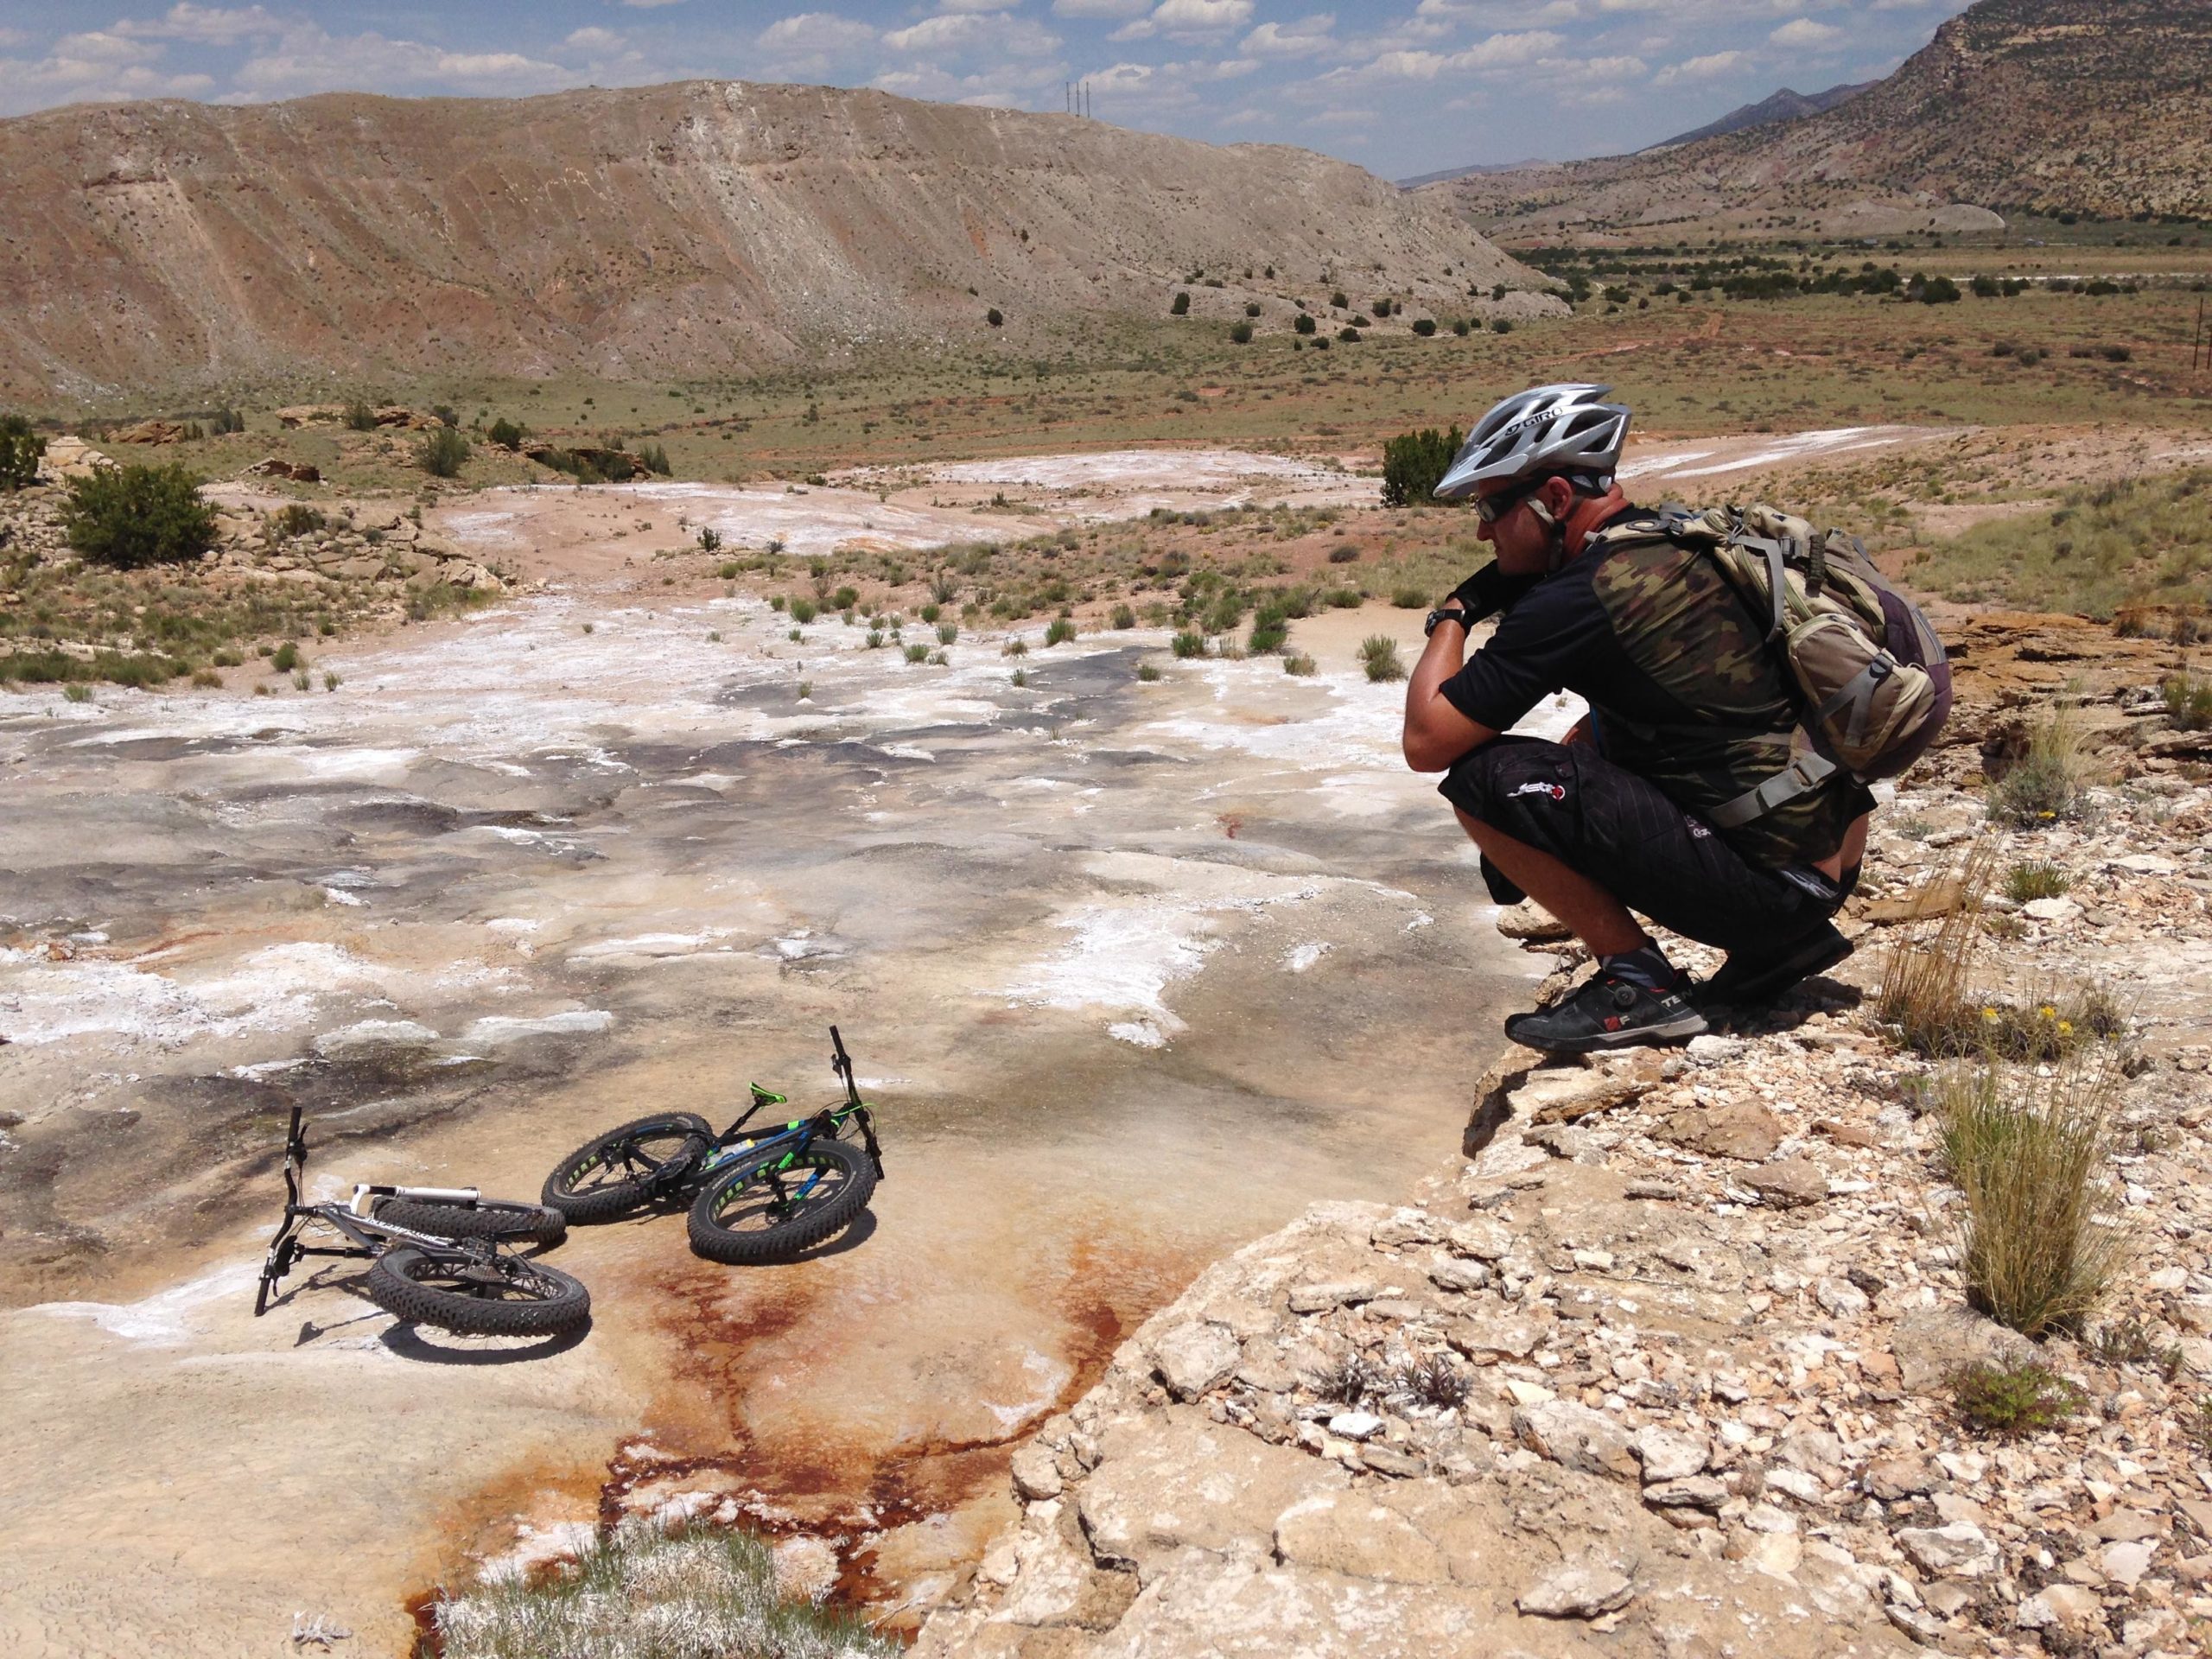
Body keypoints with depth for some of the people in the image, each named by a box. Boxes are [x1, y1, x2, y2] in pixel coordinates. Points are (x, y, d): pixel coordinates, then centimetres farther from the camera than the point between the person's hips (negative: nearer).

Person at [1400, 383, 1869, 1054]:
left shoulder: (1576, 602, -17)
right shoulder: (1675, 548, 11)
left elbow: (1427, 742, -13)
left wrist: (1452, 615, 3)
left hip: (1764, 880, -9)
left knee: (1482, 777, -15)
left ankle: (1639, 983, -5)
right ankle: (1781, 941, 20)